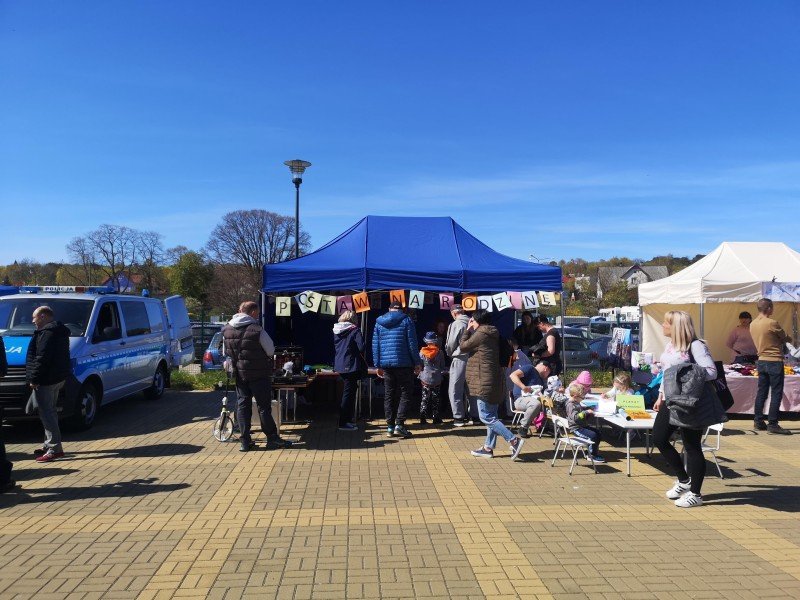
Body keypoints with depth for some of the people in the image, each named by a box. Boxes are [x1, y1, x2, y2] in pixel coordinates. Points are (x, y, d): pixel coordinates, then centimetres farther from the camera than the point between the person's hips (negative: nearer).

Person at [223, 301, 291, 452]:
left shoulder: (226, 330, 2)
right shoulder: (257, 330, -17)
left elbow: (226, 353, 11)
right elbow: (271, 351, -11)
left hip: (239, 373, 5)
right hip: (258, 374, -5)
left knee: (242, 405, 11)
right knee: (264, 406, 3)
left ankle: (245, 441, 12)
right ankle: (272, 438, 10)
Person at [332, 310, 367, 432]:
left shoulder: (335, 331, 9)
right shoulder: (355, 330, -10)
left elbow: (332, 348, 14)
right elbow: (361, 347, -18)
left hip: (339, 366, 7)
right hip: (351, 366, -7)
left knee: (348, 392, 19)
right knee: (348, 393, -3)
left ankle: (347, 420, 26)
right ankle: (343, 423, -2)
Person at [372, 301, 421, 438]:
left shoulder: (379, 322, 11)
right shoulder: (406, 320, -1)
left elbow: (375, 345, 10)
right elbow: (412, 343, -5)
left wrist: (378, 365, 14)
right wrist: (417, 363, -1)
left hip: (386, 364, 4)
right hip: (403, 364, -4)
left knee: (389, 395, 9)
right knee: (405, 393, 3)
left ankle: (390, 426, 10)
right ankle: (399, 424, -7)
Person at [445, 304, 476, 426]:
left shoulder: (456, 324, -12)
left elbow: (450, 345, -8)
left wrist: (450, 354, 11)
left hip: (459, 359, -6)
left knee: (455, 390, 3)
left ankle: (459, 417, 2)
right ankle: (473, 416, 20)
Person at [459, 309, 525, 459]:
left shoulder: (480, 334, -14)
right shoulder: (492, 335, 14)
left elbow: (463, 346, -6)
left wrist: (467, 330, 5)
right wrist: (471, 331, 19)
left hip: (484, 381, -10)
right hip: (493, 381, 10)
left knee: (486, 417, -6)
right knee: (491, 416, 13)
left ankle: (514, 440, -11)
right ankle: (488, 447, 20)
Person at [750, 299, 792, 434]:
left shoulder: (752, 324, 6)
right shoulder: (772, 323, -15)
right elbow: (785, 339, -3)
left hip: (761, 361, 7)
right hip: (774, 361, -7)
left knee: (761, 392, 12)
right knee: (776, 393, -2)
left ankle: (758, 422, 16)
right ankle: (773, 424, -2)